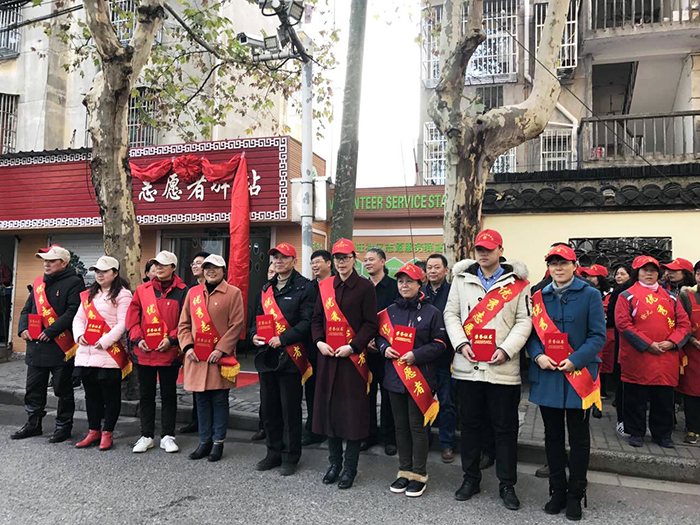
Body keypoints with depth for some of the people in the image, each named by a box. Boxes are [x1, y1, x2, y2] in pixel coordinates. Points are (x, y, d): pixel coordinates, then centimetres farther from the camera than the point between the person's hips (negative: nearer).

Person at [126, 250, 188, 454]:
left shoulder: (182, 292, -2)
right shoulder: (142, 290, 6)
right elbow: (132, 317, 4)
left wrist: (171, 339, -14)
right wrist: (138, 338, -7)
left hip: (169, 352, -3)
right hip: (144, 352, 3)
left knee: (168, 395, 9)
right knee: (146, 395, 12)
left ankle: (167, 436, 20)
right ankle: (146, 436, 25)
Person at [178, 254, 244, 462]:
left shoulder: (233, 293, -3)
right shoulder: (193, 292, 10)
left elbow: (237, 325, -7)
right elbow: (183, 323, 12)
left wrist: (220, 349, -14)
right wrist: (187, 346, -3)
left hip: (220, 357, -4)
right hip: (196, 356, 4)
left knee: (219, 400, 5)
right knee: (201, 400, 12)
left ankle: (218, 442, 18)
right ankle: (204, 441, 24)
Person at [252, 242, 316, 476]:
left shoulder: (305, 287, -6)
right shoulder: (266, 289, 16)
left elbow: (307, 321, -14)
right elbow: (258, 317, 22)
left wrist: (282, 339, -19)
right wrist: (254, 334, 2)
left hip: (290, 357, -7)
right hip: (267, 355, 7)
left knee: (290, 410, 3)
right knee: (269, 408, 14)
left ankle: (291, 457, 17)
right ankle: (274, 452, 29)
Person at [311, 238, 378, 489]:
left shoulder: (365, 287, -3)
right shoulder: (325, 286, 10)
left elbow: (371, 324, -6)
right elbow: (317, 319, 13)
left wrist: (352, 347, -16)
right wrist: (319, 342, -4)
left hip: (353, 357, -4)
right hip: (328, 356, 4)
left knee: (353, 412, 2)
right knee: (329, 408, 10)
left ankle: (350, 467, 17)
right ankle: (334, 463, 27)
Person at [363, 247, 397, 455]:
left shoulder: (394, 286, -3)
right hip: (365, 348, 4)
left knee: (387, 393, 4)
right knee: (367, 391, 8)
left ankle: (389, 437, 16)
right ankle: (370, 434, 21)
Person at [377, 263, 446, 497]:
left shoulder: (431, 312, -5)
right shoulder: (390, 311, 9)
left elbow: (439, 344, -6)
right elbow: (380, 335, 16)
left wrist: (416, 355, -17)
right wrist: (384, 348, -5)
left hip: (419, 377, -5)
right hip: (394, 375, 5)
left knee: (417, 426, 2)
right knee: (400, 426, 13)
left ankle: (419, 475, 16)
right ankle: (404, 471, 27)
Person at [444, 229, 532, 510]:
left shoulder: (517, 282, 1)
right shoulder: (462, 278, 8)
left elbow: (524, 320, -2)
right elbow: (451, 313, 6)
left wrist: (506, 349, -14)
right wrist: (461, 344, -8)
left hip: (503, 368, -2)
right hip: (467, 365, 2)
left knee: (505, 427, 8)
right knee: (470, 424, 13)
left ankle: (507, 484, 24)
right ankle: (471, 478, 29)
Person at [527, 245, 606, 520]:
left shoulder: (590, 295, -2)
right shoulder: (539, 297, 7)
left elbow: (598, 335, -7)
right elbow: (532, 332, 7)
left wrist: (575, 360, -18)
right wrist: (538, 356, -12)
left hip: (578, 375, -3)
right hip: (547, 375, 3)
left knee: (579, 438, 9)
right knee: (553, 436, 13)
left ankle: (575, 494, 24)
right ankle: (557, 490, 27)